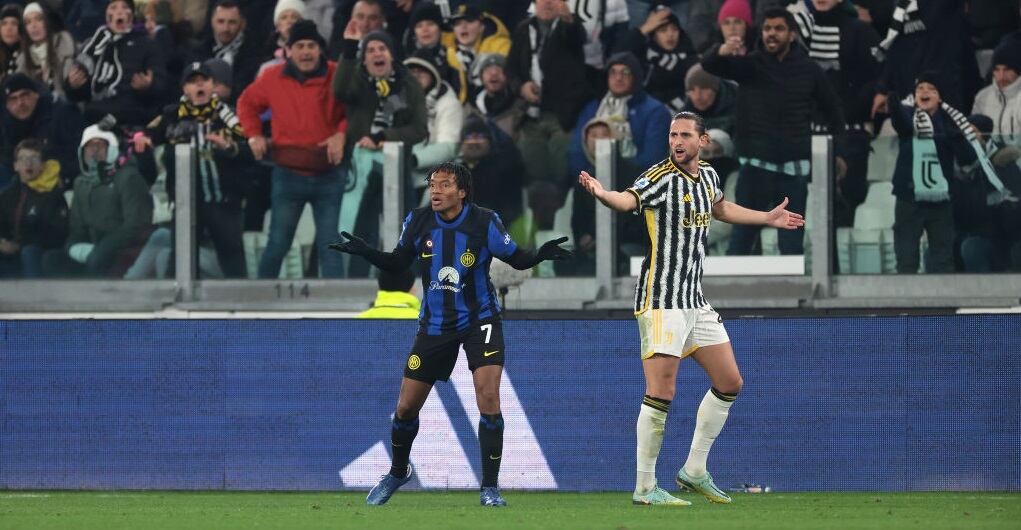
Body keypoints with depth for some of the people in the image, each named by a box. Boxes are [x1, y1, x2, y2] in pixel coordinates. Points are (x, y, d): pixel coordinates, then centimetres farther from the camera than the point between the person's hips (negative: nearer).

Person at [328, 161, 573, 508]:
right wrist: (364, 252, -11)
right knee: (406, 406, 6)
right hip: (435, 324, 3)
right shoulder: (418, 221, -7)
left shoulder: (484, 222, -15)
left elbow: (517, 259, -6)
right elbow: (397, 263, 5)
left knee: (488, 396, -19)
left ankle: (490, 488, -9)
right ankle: (397, 472, 34)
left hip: (479, 321, -3)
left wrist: (540, 255, -26)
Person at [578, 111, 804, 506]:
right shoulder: (661, 177, -14)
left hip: (694, 301, 8)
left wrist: (767, 218, 39)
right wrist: (600, 193, -54)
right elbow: (627, 200, -33)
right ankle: (645, 488, -4)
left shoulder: (707, 176, 9)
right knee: (661, 392, -11)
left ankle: (694, 470, 23)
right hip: (661, 301, -8)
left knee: (729, 383, 12)